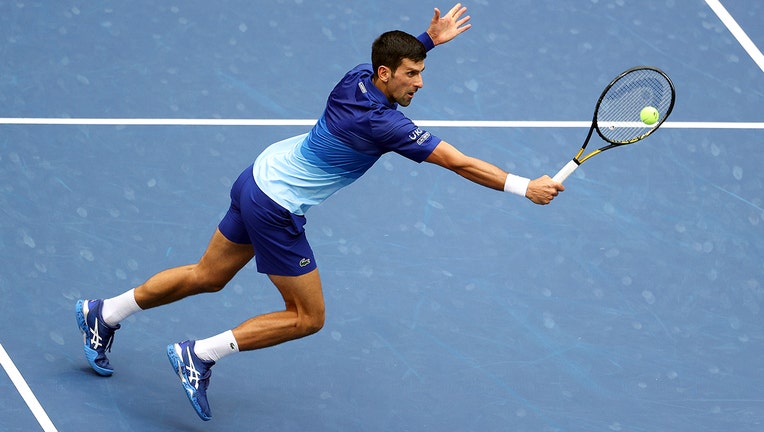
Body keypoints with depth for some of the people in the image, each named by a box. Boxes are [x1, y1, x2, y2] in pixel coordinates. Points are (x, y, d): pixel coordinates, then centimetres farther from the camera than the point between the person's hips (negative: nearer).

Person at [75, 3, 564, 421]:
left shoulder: (358, 77, -7)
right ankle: (200, 355, 4)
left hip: (259, 179, 9)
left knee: (208, 277, 23)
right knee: (307, 317, 2)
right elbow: (461, 164, -27)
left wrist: (428, 40, 9)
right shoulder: (383, 124, -29)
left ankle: (104, 314, 33)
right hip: (276, 209, -9)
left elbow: (394, 55, 22)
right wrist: (525, 187, -22)